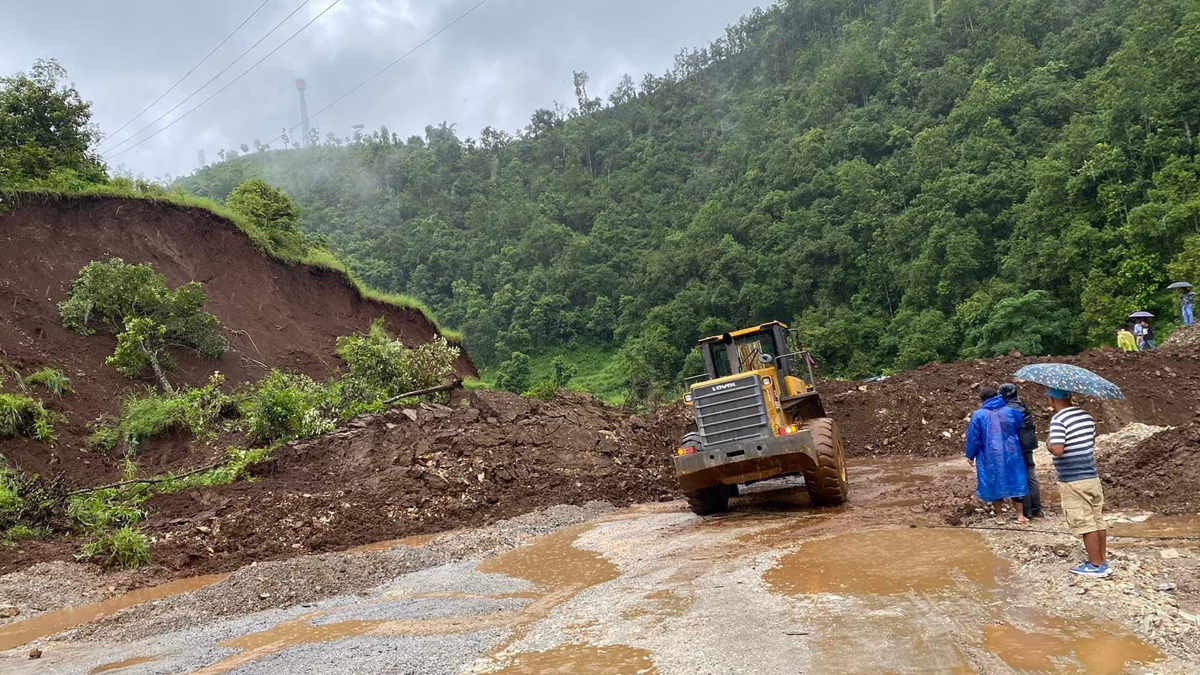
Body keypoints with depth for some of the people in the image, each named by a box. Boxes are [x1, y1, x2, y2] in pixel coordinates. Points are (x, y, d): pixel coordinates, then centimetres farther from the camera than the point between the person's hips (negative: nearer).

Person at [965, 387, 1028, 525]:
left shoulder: (978, 415, -9)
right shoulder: (1011, 412, -4)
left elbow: (973, 438, -4)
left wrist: (970, 455, 9)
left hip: (990, 457, -2)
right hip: (1011, 455, 2)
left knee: (994, 483, 12)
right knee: (1017, 482, 14)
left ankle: (1000, 516, 20)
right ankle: (1020, 515, 17)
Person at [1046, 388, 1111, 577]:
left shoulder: (1058, 420, -18)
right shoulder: (1086, 415, 7)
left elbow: (1057, 450, -27)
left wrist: (1048, 442, -7)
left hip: (1073, 481, -8)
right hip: (1092, 476, 8)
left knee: (1085, 524, 1)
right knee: (1098, 521, 14)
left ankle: (1096, 565, 8)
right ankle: (1103, 560, 23)